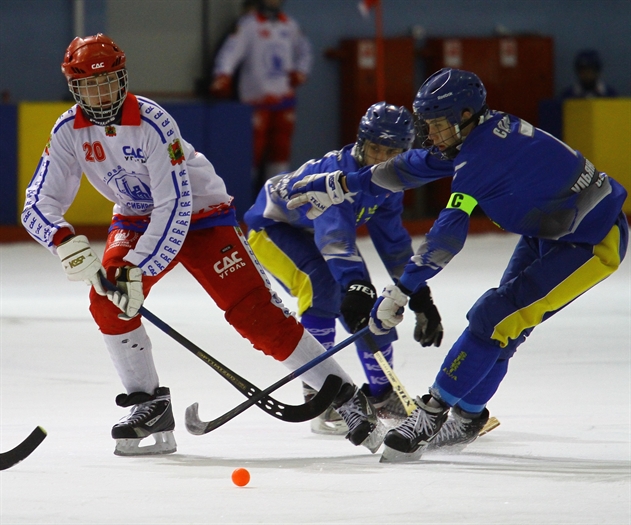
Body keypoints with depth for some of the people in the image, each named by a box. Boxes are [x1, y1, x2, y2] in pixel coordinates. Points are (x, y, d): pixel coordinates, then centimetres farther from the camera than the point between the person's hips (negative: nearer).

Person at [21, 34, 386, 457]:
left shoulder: (152, 123, -28)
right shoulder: (70, 132, -12)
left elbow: (175, 209, -33)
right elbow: (38, 204, -15)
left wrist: (138, 268, -40)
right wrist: (65, 242, -36)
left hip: (200, 213, -5)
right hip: (137, 219, 5)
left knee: (255, 314, -15)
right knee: (108, 297, -20)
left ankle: (347, 398, -10)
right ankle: (150, 406, -6)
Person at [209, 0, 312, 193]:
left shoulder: (290, 25, 12)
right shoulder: (248, 24, -7)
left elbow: (303, 50, 27)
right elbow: (231, 51, -20)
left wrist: (300, 73, 9)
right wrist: (222, 78, -35)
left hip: (284, 96, 5)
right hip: (256, 97, -5)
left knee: (281, 146, 6)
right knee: (255, 147, -6)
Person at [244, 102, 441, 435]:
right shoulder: (336, 173, -37)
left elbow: (395, 245, 1)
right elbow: (334, 233, -54)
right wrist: (354, 285, -69)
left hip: (314, 231, 8)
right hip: (272, 225, -8)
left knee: (370, 308, 0)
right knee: (320, 284, -32)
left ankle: (381, 394, 22)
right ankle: (319, 396, -28)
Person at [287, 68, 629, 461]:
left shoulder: (484, 152, -28)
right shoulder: (481, 132, 0)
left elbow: (448, 236, -34)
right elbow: (413, 167, 14)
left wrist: (401, 292, -34)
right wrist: (340, 186, 16)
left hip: (593, 242, -10)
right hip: (546, 233, 10)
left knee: (494, 320, -15)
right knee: (496, 320, 12)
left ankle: (434, 412, -8)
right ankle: (467, 417, 25)